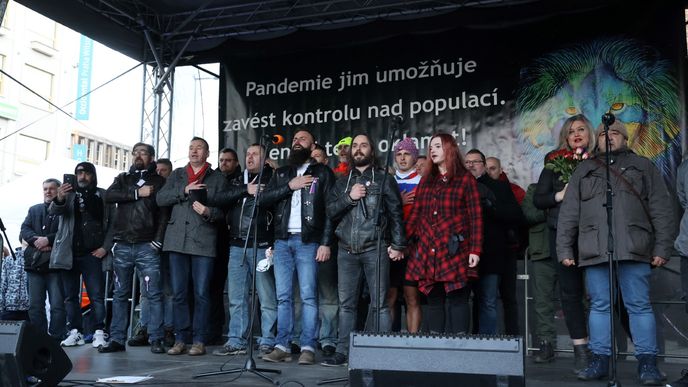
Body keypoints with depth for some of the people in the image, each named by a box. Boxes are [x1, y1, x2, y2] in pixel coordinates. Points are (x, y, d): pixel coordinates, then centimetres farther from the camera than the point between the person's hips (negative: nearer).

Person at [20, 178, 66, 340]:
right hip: (35, 262, 5)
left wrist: (48, 239, -17)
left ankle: (56, 338, -2)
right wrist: (37, 240, -9)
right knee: (35, 305, 5)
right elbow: (24, 230, 9)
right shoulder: (34, 210, 21)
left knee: (57, 305, -6)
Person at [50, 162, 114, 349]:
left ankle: (99, 333, -4)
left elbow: (112, 223, 2)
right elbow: (53, 211, -9)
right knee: (70, 296, 5)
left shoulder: (103, 195, 6)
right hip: (69, 253, 2)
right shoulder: (69, 193, 9)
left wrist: (105, 247, -8)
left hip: (93, 254, -2)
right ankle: (75, 332, 12)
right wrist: (59, 199, -32)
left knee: (97, 295, -6)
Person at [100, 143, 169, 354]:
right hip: (122, 246, 3)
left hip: (147, 246, -3)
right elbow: (108, 196, -2)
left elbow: (164, 213, 0)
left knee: (153, 293, -7)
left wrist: (158, 241, -10)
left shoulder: (159, 181, 8)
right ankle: (117, 339, 11)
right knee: (120, 294, 6)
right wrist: (137, 193, -9)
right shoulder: (123, 178, 17)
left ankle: (156, 340, -4)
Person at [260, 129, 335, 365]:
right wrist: (289, 186, -6)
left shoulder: (322, 173, 6)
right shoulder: (281, 173, 19)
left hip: (308, 241, -4)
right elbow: (265, 199, 6)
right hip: (282, 240, 4)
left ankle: (308, 348, -3)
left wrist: (326, 243, -10)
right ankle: (282, 346, 7)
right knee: (283, 296, 3)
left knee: (308, 296, -6)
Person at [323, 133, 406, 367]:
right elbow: (330, 212, 8)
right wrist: (349, 198, -7)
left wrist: (397, 245, -7)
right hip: (347, 251, 4)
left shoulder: (383, 179, 6)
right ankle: (343, 351, 13)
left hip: (375, 249, -4)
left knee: (379, 303, -4)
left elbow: (395, 213, 0)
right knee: (346, 303, 6)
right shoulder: (342, 182, 18)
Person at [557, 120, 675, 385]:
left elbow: (662, 209, 7)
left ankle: (647, 363, 4)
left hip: (633, 249, -1)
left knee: (639, 306, -2)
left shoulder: (642, 166, 15)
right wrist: (564, 249, 4)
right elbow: (568, 212, 13)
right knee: (599, 306, 4)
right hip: (594, 250, 2)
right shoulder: (584, 170, 19)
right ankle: (600, 360, 9)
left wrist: (662, 247, -3)